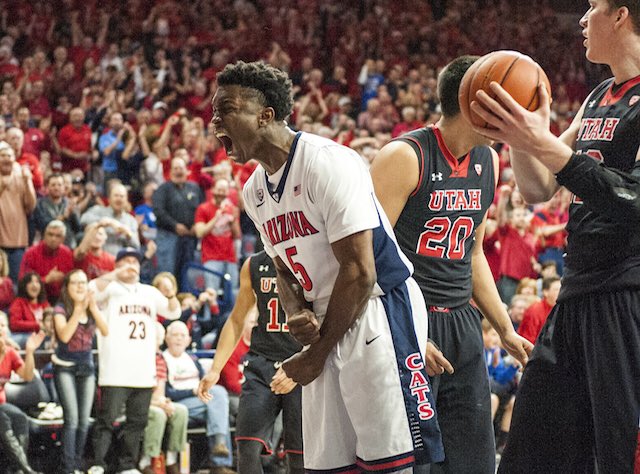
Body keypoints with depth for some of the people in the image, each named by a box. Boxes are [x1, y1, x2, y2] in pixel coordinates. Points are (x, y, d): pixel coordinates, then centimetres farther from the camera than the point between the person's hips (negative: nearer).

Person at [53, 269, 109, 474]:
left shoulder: (93, 309, 5)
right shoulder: (61, 309, -7)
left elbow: (106, 332, -10)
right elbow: (64, 335, -23)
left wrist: (93, 308, -21)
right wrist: (78, 309, -25)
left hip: (87, 367, 4)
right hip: (65, 367, -4)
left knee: (84, 421, 2)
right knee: (72, 419, -15)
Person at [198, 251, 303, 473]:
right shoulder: (253, 266, 10)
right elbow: (236, 321, 19)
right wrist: (215, 370, 13)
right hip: (261, 363, 3)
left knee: (300, 455, -2)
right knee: (247, 447, -9)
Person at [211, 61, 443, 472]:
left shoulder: (327, 163, -17)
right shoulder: (255, 191, 11)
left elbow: (359, 271, -19)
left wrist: (317, 354, -12)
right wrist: (298, 314, -4)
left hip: (380, 312, -9)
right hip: (328, 325, 9)